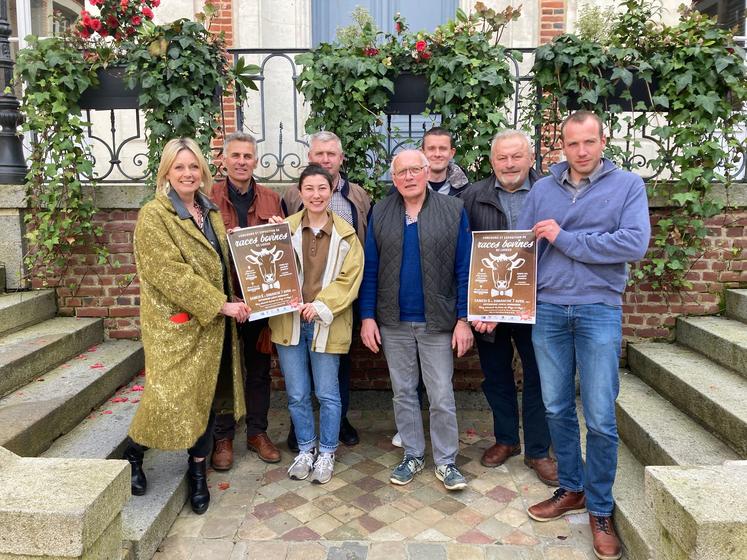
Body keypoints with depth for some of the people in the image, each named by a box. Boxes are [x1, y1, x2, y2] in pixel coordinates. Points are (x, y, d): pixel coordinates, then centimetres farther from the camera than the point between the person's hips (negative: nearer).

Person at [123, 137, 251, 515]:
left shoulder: (209, 212, 12)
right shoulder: (154, 215, -9)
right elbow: (170, 274, -18)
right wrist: (221, 305, -19)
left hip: (212, 324, 6)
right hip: (174, 324, -6)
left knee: (206, 397, 10)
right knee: (168, 396, -5)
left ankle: (197, 470, 26)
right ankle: (133, 455, 25)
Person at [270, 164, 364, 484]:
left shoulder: (345, 234, 1)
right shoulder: (285, 228, 4)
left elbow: (350, 278, -5)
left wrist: (321, 305, -15)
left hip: (327, 324, -1)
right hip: (289, 322, 2)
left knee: (327, 394, 7)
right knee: (297, 394, 11)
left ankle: (326, 453, 27)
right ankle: (305, 449, 31)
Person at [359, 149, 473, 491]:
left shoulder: (453, 211, -3)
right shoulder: (380, 214, 3)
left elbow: (464, 269, -4)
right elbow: (370, 269, 3)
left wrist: (463, 319, -8)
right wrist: (367, 316, -2)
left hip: (437, 321, -2)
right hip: (393, 322, 3)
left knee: (441, 396, 5)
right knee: (403, 393, 14)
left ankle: (446, 462, 23)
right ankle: (412, 455, 31)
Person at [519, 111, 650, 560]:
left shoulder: (628, 185, 0)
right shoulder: (543, 189, 9)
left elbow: (634, 244, -15)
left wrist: (565, 239, -12)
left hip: (599, 311, -3)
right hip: (547, 310, 3)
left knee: (600, 419, 2)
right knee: (557, 409, 12)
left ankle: (600, 509, 21)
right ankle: (571, 489, 31)